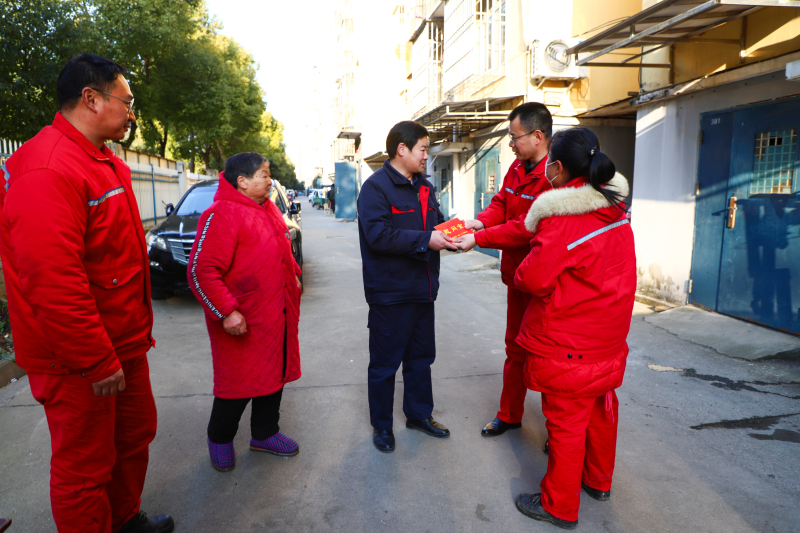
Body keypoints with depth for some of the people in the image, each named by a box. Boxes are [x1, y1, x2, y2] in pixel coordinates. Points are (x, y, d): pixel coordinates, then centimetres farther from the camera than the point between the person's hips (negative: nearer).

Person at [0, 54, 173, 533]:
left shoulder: (106, 163, 12)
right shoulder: (48, 170, -21)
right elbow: (53, 282, -27)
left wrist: (138, 328, 19)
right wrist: (97, 361, -21)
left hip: (124, 345, 10)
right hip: (78, 364, -10)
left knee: (136, 434, 23)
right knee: (85, 467, 8)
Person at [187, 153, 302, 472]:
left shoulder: (268, 209, 11)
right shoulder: (221, 214, -16)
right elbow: (201, 270, -21)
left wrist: (293, 275, 17)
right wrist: (226, 312, -23)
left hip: (277, 316, 8)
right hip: (243, 323, -8)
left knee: (275, 375, 17)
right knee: (238, 383, 5)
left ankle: (265, 434, 36)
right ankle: (220, 439, 31)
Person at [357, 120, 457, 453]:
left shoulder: (423, 187, 13)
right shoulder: (376, 187, -14)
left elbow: (436, 223, 19)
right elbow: (378, 234, -25)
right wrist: (425, 239, -27)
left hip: (422, 290, 8)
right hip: (389, 294, -8)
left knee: (421, 358, 19)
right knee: (384, 363, 7)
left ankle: (419, 415, 37)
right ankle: (382, 425, 25)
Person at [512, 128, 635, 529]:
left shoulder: (563, 218, -23)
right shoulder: (616, 211, 4)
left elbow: (533, 278, -24)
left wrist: (518, 274, 0)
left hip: (568, 344, -8)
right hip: (609, 335, 8)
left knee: (566, 420, 5)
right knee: (601, 407, 22)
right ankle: (599, 481, 42)